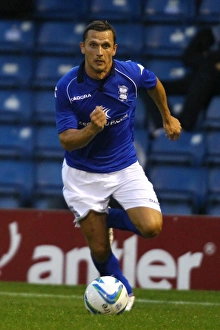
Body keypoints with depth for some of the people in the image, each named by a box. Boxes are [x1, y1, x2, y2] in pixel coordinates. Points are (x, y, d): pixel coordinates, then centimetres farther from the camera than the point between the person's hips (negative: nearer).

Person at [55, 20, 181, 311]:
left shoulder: (131, 74, -16)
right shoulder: (66, 88, -19)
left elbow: (155, 85, 10)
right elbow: (67, 141, -18)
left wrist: (168, 118, 25)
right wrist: (92, 129, -38)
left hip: (125, 167, 1)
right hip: (84, 174, -1)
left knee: (151, 227, -19)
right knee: (99, 249, 0)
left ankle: (106, 219, 13)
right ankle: (124, 292, 31)